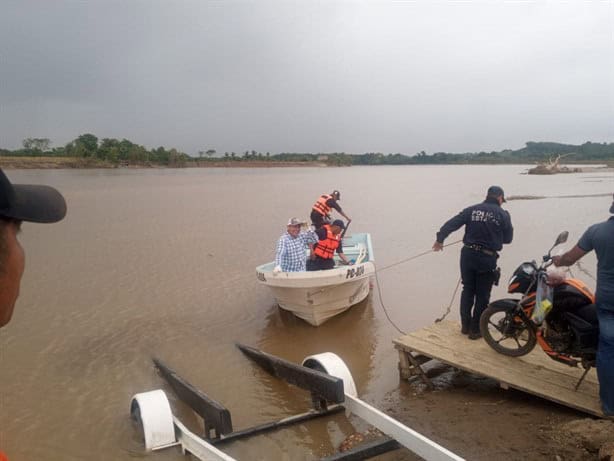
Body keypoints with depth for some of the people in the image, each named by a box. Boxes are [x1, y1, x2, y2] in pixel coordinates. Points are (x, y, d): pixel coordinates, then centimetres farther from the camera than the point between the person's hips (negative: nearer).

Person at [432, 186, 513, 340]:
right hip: (487, 258, -3)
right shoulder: (503, 214, -1)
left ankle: (465, 325, 25)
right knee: (482, 295, 9)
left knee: (467, 290, 17)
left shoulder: (472, 210, 3)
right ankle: (475, 330, 15)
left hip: (468, 254, 3)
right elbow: (508, 239, 7)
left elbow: (452, 223, -5)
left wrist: (440, 238, -2)